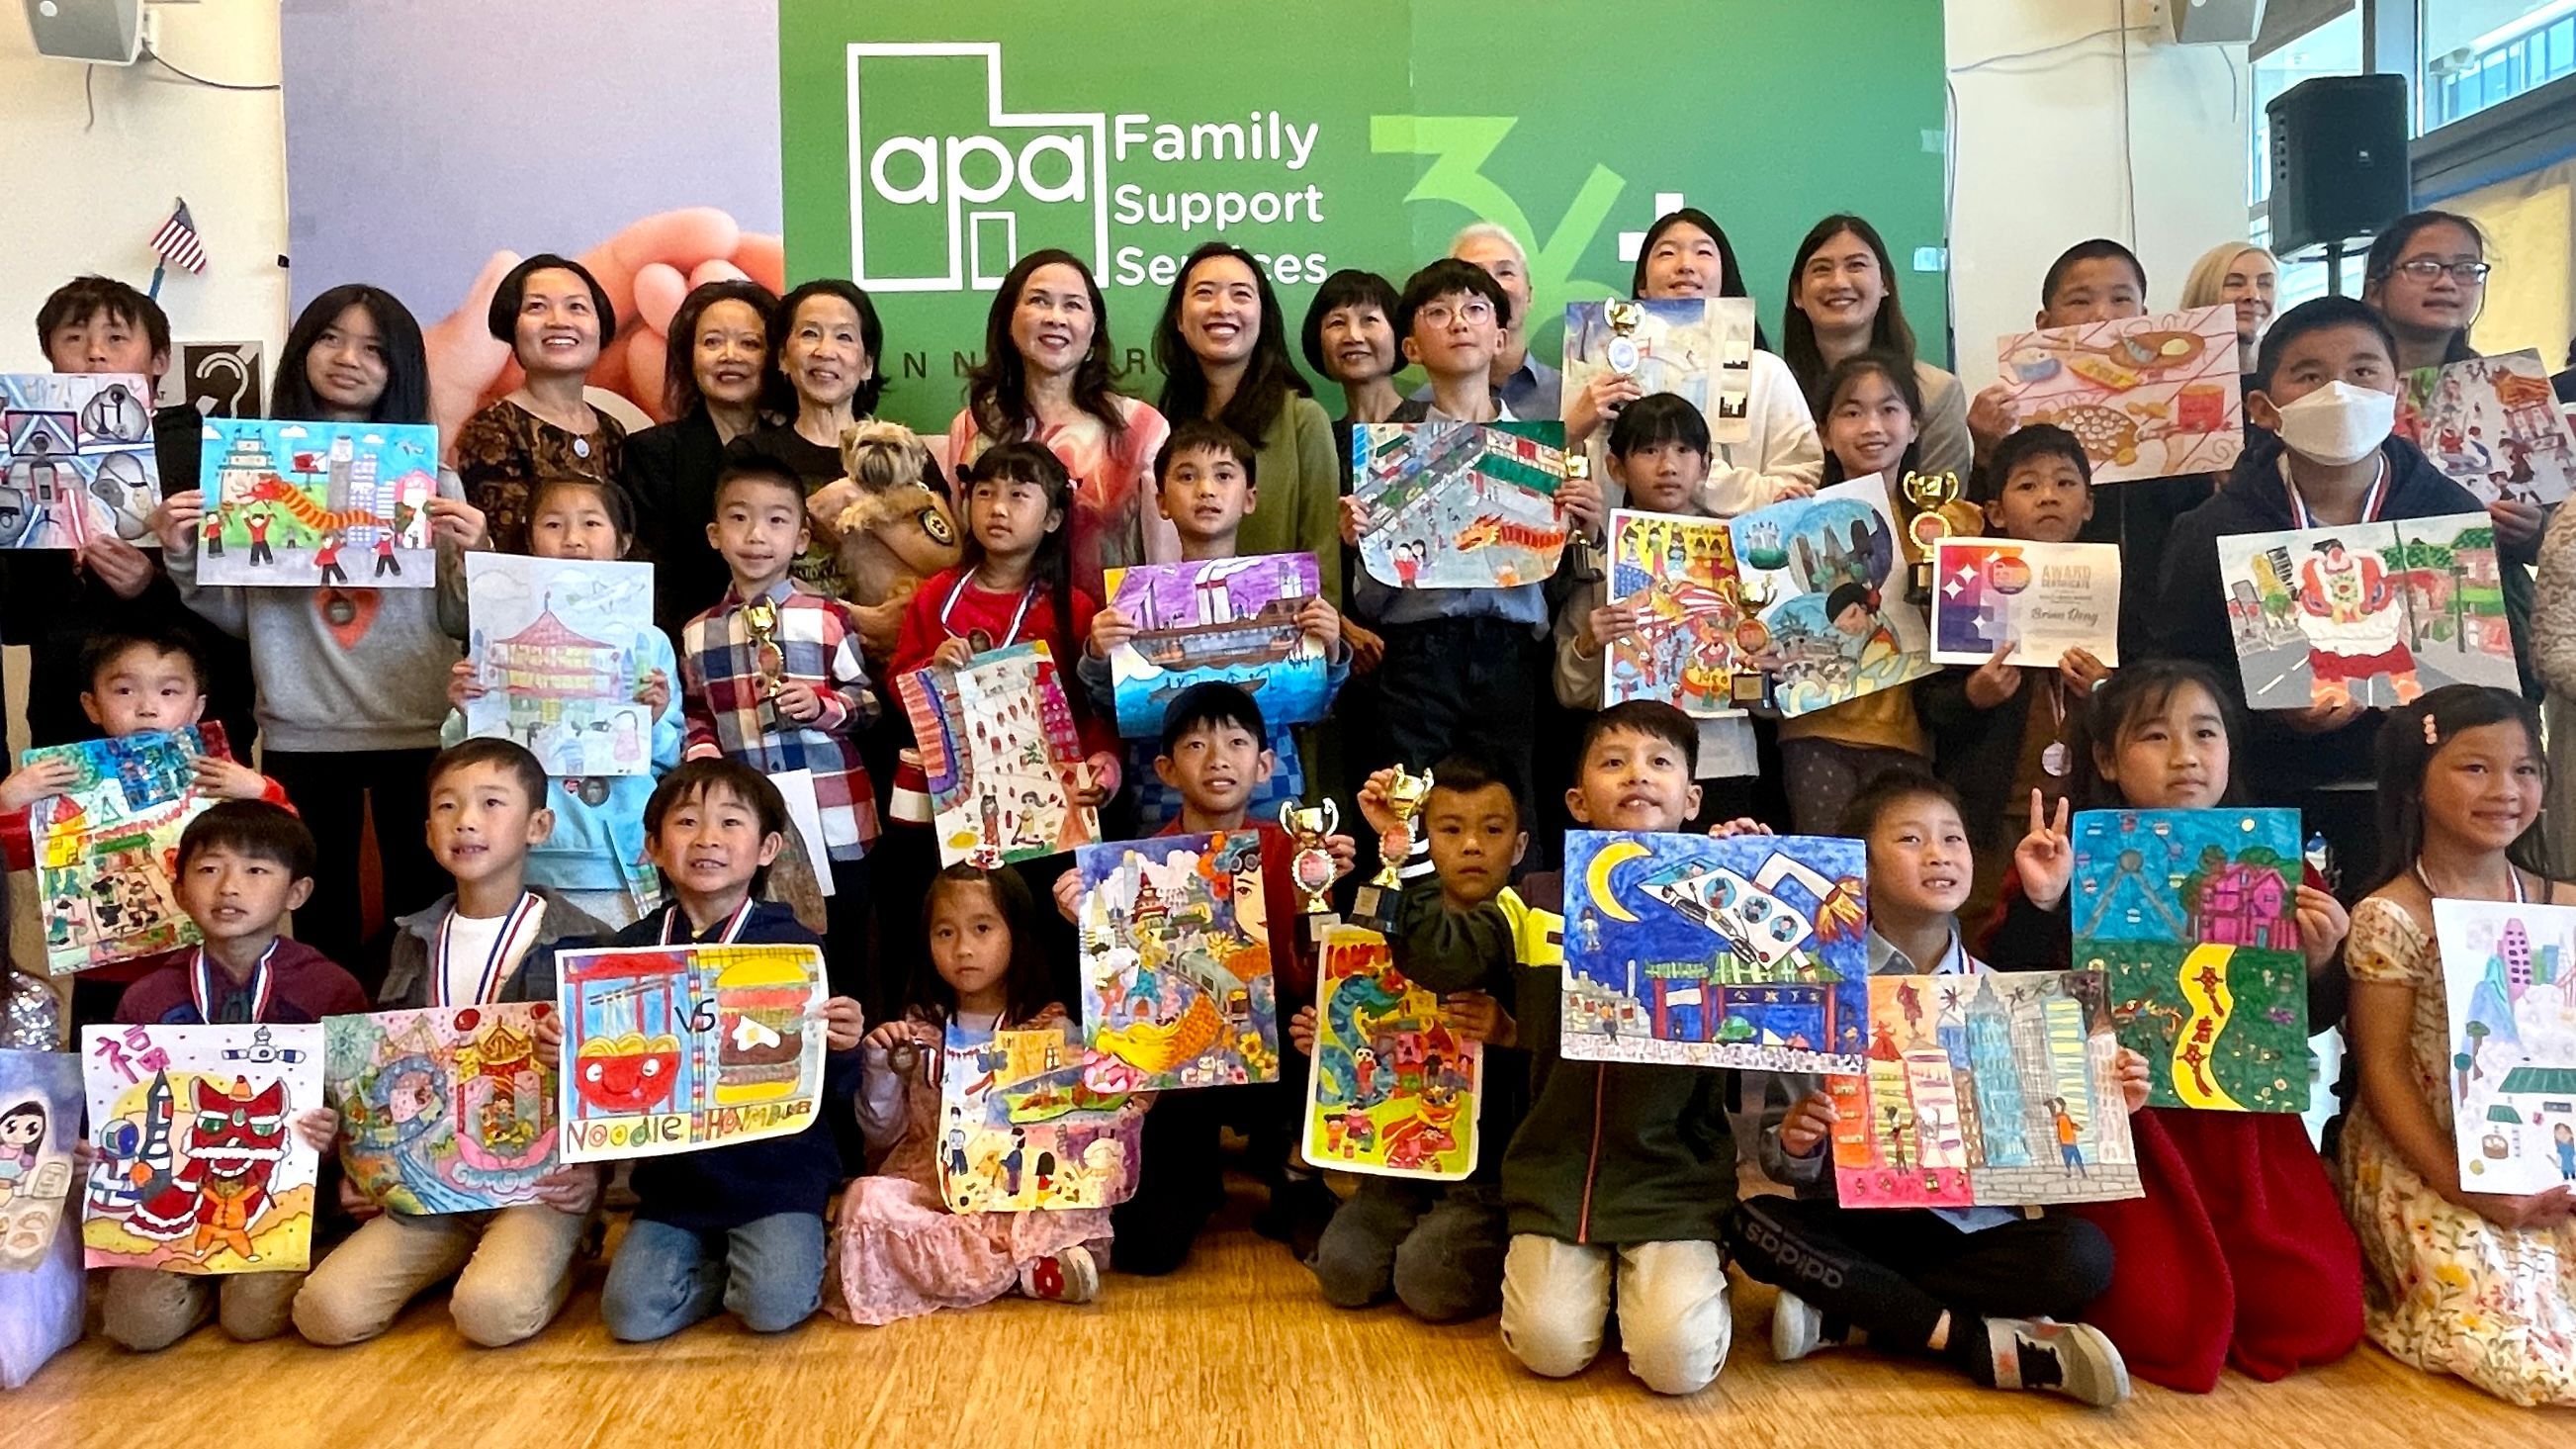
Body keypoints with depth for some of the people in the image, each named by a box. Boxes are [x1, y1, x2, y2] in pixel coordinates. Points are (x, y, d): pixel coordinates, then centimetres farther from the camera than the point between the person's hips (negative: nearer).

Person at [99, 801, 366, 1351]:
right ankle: (209, 1275, 14)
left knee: (254, 1315, -22)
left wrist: (337, 1137, -22)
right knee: (138, 1320, -18)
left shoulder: (332, 991, -4)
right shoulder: (147, 1001, 5)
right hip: (176, 1196, 3)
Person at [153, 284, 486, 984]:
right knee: (321, 921, 9)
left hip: (417, 729, -1)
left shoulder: (431, 479, 3)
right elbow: (237, 618, 7)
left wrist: (463, 556, -16)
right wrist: (183, 558, -9)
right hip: (301, 735, 1)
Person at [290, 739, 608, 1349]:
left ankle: (550, 1257, 5)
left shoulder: (579, 943, -5)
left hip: (538, 1181, -5)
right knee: (325, 1309, -13)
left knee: (492, 1309, -29)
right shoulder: (413, 940, 11)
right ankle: (465, 1252, 12)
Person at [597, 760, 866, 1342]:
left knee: (774, 1308, -20)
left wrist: (843, 1047, -26)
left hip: (775, 1172, -3)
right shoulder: (630, 949, 2)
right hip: (671, 1177, 3)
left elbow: (837, 1090, -4)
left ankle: (791, 1250, 13)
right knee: (631, 1315, -12)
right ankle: (723, 1263, 17)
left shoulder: (795, 945, -7)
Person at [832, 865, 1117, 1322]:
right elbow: (883, 1134, 10)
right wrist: (879, 1068, -6)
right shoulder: (918, 1032, 9)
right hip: (931, 1190, 3)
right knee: (868, 1200, -29)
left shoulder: (1052, 1030, 2)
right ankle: (1024, 1270, -24)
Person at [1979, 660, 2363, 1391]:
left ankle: (2219, 1272, 26)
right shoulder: (2072, 864, -7)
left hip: (2244, 1121, 4)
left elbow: (2306, 1022, 10)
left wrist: (2321, 963, -10)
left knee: (2318, 1321, -5)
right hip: (2123, 1121, -4)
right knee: (2173, 1337, -12)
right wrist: (2035, 905, -24)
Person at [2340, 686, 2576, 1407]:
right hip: (2424, 1164, -5)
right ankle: (2391, 1296, 11)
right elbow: (2382, 1070, -12)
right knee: (2502, 1330, -17)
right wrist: (2463, 1187, -18)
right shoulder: (2389, 918, -11)